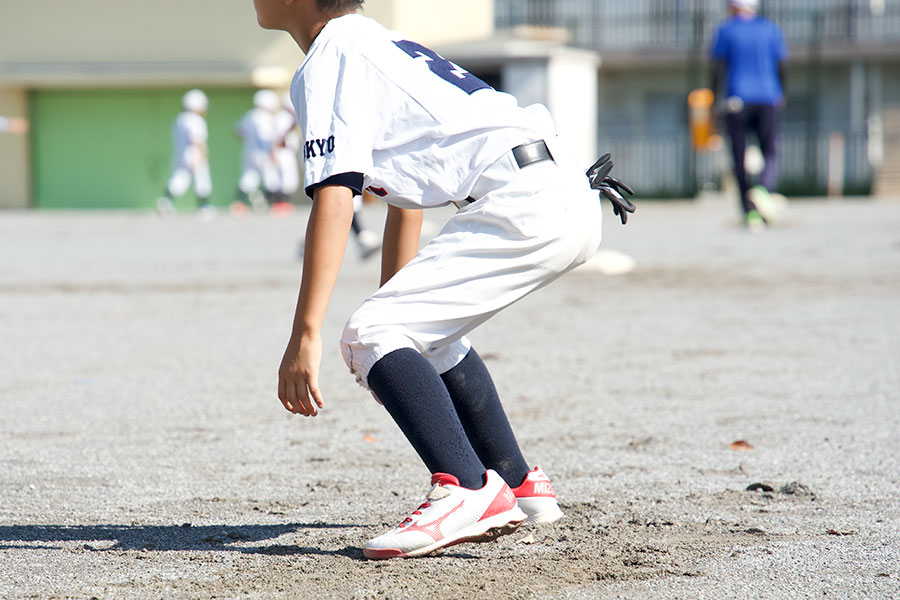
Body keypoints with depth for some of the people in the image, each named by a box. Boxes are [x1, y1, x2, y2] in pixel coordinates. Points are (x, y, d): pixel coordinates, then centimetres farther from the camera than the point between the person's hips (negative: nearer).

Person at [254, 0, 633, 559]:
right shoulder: (375, 45, 27)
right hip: (571, 198, 10)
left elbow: (335, 201, -16)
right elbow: (404, 195, 35)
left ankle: (466, 491, -21)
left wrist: (305, 335, -20)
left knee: (368, 336, -12)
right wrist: (394, 302, 41)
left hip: (524, 206, -10)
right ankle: (517, 488, 30)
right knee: (428, 331, 27)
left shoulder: (329, 63, -4)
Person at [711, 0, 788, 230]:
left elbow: (718, 69, -3)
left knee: (739, 158, 5)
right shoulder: (771, 30, 7)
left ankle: (749, 211, -1)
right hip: (767, 97, 1)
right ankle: (763, 189, -23)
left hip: (737, 98, -1)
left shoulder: (725, 31, 0)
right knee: (770, 153, 6)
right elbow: (780, 67, 10)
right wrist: (781, 95, 24)